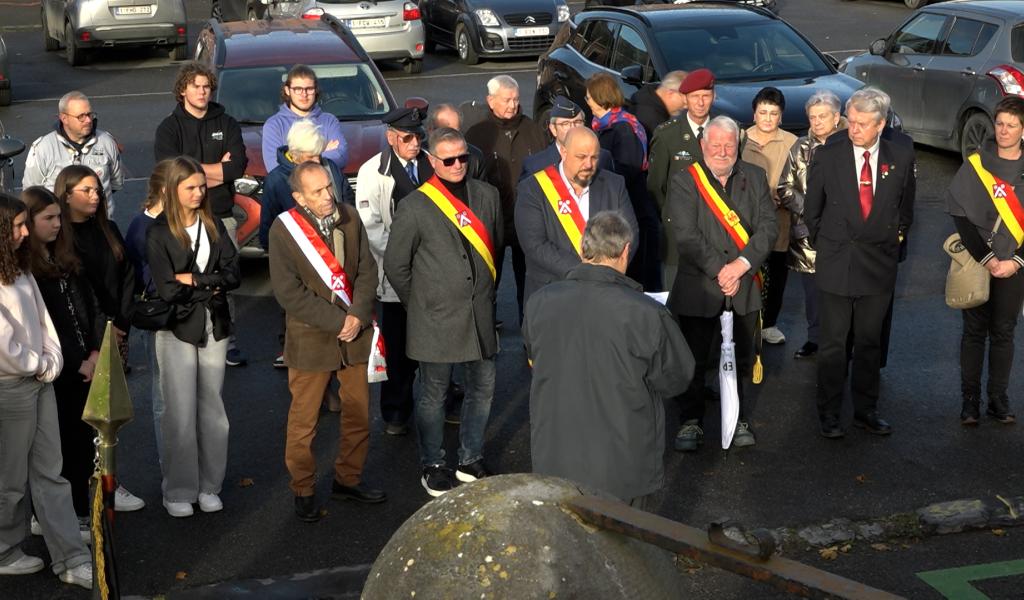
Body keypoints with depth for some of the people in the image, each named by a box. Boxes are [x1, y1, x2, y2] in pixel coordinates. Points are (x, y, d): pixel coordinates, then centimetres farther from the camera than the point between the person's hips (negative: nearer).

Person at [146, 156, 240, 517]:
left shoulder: (214, 226, 6)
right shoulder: (159, 233, -6)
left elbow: (232, 274, -2)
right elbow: (167, 290, -13)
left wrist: (193, 279, -12)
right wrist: (212, 287, -7)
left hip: (214, 326, 4)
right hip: (178, 328, -4)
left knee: (212, 408, 8)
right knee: (180, 413, -2)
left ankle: (209, 486, 18)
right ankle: (178, 491, 10)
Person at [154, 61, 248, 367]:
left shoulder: (226, 124, 11)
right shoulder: (169, 128, 5)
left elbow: (238, 166, -3)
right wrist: (218, 168, -5)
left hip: (222, 215, 2)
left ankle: (226, 342, 6)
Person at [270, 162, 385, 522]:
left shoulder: (349, 218, 1)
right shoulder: (284, 229, -12)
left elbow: (367, 271, 4)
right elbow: (289, 292, -14)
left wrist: (358, 315, -11)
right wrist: (336, 322, -16)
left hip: (355, 333, 4)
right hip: (311, 338, -4)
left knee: (358, 413, 13)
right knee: (304, 421, 5)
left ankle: (348, 479, 31)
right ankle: (303, 490, 20)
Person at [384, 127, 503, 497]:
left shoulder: (487, 196, 5)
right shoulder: (415, 206, -9)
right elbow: (395, 265, -2)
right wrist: (419, 304, 2)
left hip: (480, 314, 5)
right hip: (436, 320, -4)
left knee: (482, 389, 13)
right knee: (434, 396, 7)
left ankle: (471, 461, 30)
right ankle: (433, 467, 23)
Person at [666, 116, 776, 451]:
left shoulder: (755, 178, 5)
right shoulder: (684, 182, -5)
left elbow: (768, 226, -3)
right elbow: (687, 236, -13)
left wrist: (741, 265, -16)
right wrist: (719, 270, -18)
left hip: (745, 286, 3)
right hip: (698, 286, -3)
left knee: (741, 359, 13)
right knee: (693, 358, 5)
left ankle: (738, 419, 28)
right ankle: (691, 422, 20)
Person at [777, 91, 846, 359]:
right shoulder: (801, 148, 6)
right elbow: (785, 188, 6)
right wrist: (808, 208, -7)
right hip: (807, 232, 3)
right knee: (812, 289, 11)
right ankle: (814, 338, 25)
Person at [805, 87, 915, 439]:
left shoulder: (901, 158, -1)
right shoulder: (827, 157, -5)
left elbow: (905, 208, 14)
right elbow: (812, 210, 7)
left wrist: (892, 241, 13)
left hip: (879, 265, 1)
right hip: (836, 264, -1)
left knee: (869, 342, 11)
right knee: (833, 344, 4)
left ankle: (866, 411, 23)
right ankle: (829, 414, 15)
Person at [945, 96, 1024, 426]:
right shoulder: (975, 165, -5)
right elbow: (960, 215, -7)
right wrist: (985, 259, -12)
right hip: (976, 264, -1)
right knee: (974, 332, 5)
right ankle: (969, 400, 12)